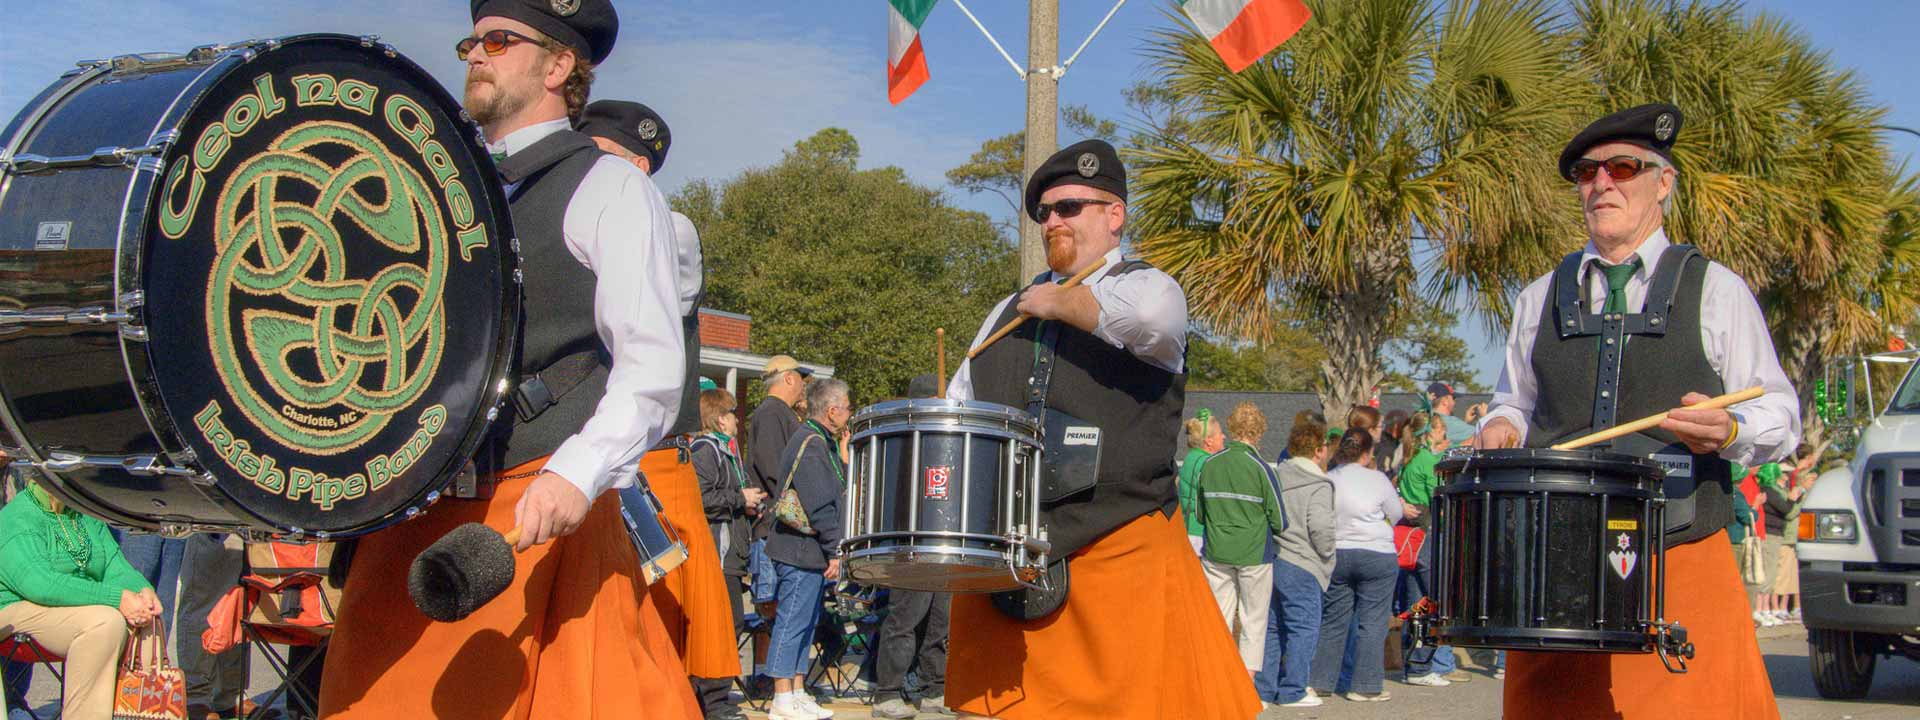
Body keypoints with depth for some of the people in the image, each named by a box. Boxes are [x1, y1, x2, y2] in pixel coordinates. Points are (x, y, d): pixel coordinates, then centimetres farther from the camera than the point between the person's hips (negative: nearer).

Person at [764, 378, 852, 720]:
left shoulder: (820, 441, 16)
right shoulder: (811, 444, -17)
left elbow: (835, 489, 20)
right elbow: (819, 505, -21)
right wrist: (834, 549, -18)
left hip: (809, 551, 10)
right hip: (803, 550, -10)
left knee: (805, 622, 14)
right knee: (793, 622, -5)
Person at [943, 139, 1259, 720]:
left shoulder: (1147, 286, 1)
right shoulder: (1010, 311, 20)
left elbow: (1147, 315, -25)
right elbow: (957, 408, 25)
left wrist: (1056, 303, -10)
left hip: (1122, 554, -5)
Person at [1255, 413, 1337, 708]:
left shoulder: (1277, 477, 11)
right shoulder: (1319, 486, -11)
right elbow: (1321, 528, -20)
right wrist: (1327, 555, -5)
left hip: (1271, 560, 8)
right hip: (1300, 566, -7)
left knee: (1273, 627, 14)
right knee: (1304, 628, 1)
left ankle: (1265, 687, 17)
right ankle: (1292, 691, 2)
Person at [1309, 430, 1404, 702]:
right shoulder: (1376, 479, -9)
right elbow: (1396, 514, 3)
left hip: (1336, 555, 4)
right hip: (1376, 555, -4)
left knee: (1332, 620, 12)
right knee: (1372, 622, 3)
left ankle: (1320, 682, 16)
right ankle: (1365, 686, 3)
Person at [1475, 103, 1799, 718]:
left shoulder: (1717, 291, 8)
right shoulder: (1541, 299, 18)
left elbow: (1779, 413, 7)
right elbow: (1516, 400, 27)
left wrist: (1730, 430, -14)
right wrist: (1502, 426, 4)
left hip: (1683, 569, -2)